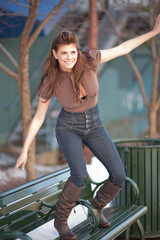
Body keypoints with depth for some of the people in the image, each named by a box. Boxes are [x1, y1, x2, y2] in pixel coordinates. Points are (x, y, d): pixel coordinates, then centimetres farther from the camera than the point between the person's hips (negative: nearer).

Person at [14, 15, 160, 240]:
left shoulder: (88, 59, -19)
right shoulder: (50, 82, -21)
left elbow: (122, 48, -7)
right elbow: (38, 118, -10)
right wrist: (24, 152, -9)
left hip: (94, 125, 3)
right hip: (68, 128, -3)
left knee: (119, 177, -7)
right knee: (80, 174, -30)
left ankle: (96, 207, 23)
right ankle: (61, 220, -6)